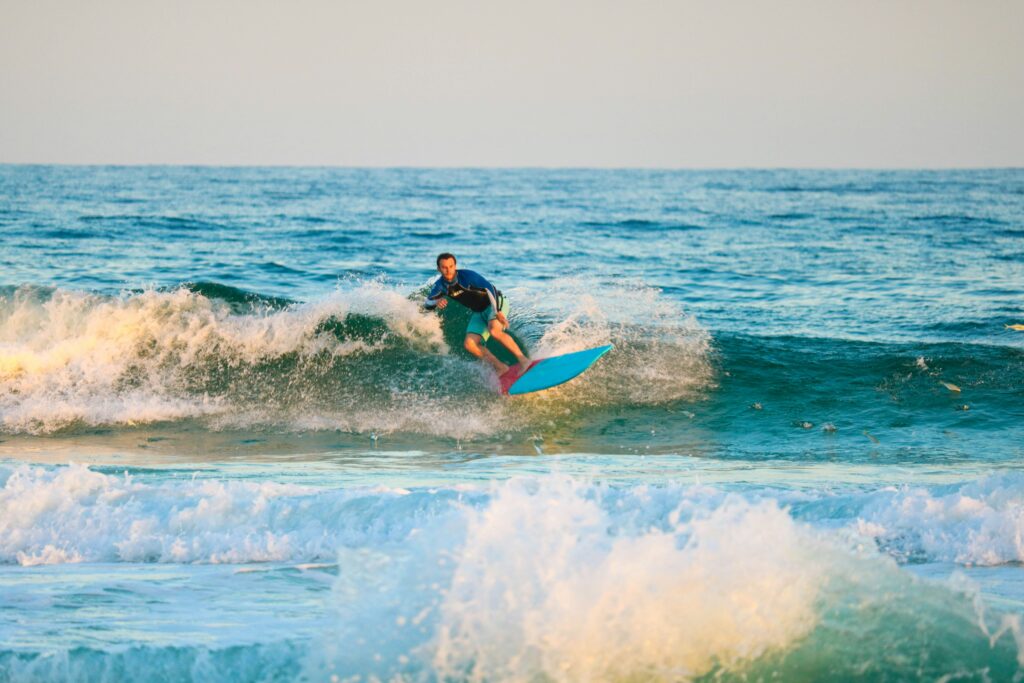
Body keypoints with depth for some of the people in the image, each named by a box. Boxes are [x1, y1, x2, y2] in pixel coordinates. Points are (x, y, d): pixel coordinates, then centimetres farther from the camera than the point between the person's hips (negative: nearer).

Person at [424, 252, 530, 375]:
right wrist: (436, 302, -22)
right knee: (470, 344, -11)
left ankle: (523, 360, -27)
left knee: (494, 330, -34)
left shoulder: (467, 276, -24)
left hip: (495, 303, -7)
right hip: (479, 312, 7)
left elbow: (490, 288, -29)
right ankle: (501, 368, -2)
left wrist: (498, 312, -38)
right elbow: (428, 303, 3)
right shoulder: (440, 285, -7)